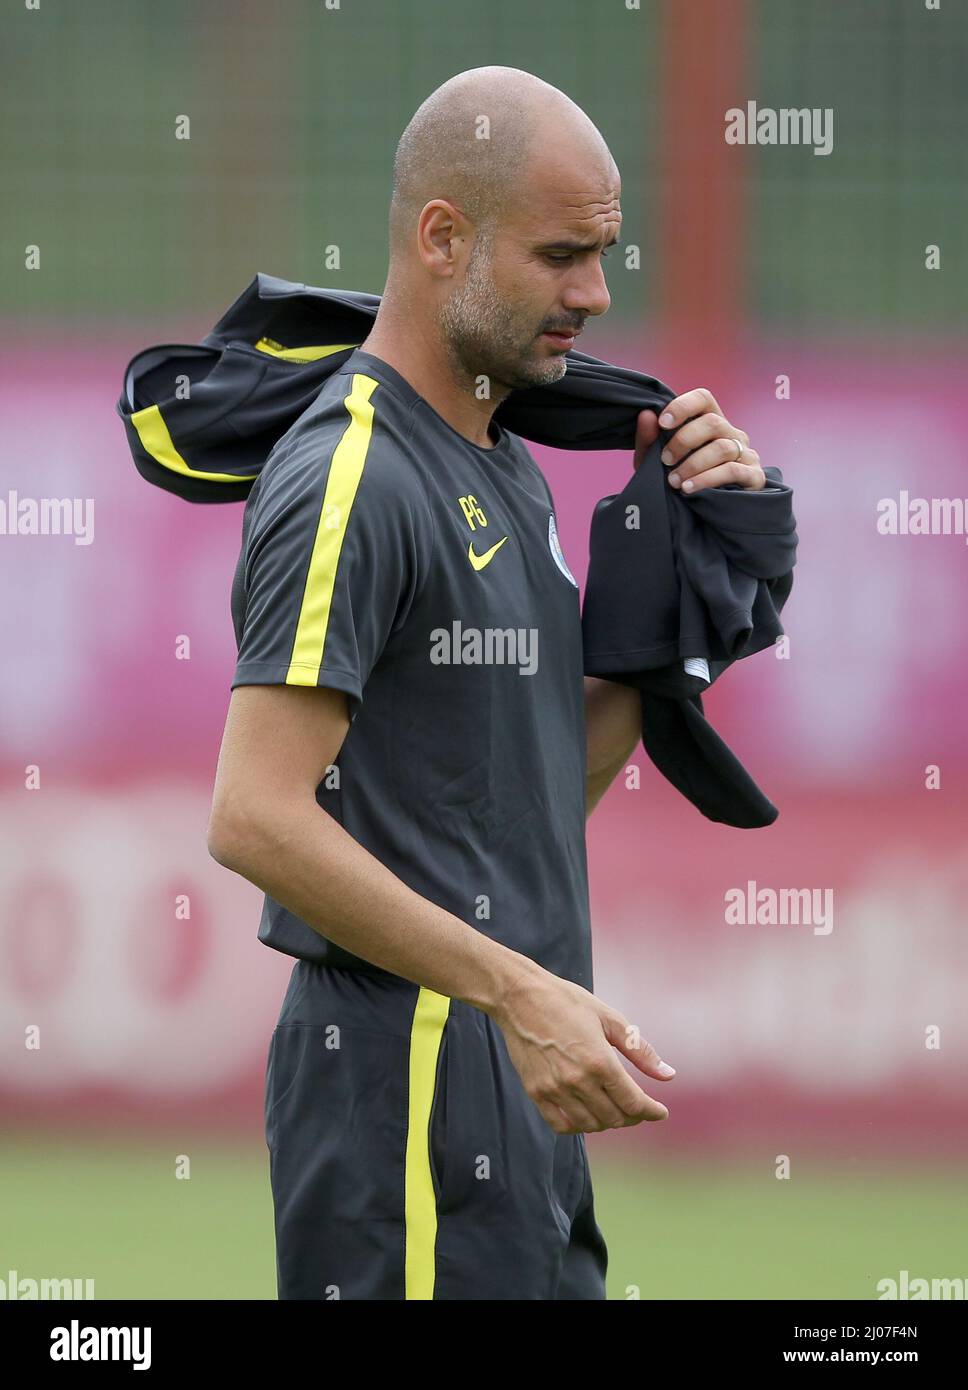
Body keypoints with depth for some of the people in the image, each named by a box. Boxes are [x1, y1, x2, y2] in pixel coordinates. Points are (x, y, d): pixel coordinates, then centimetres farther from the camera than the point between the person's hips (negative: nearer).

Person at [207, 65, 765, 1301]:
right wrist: (516, 989, -25)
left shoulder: (503, 468, 17)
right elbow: (256, 818, -21)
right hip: (408, 1065, -10)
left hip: (520, 1078, 10)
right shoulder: (348, 483, -14)